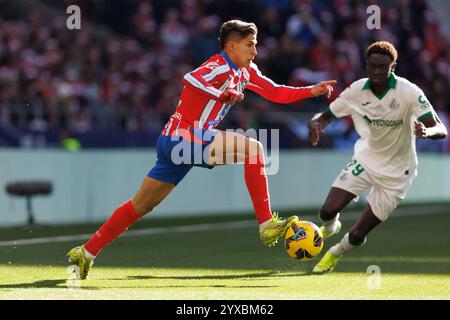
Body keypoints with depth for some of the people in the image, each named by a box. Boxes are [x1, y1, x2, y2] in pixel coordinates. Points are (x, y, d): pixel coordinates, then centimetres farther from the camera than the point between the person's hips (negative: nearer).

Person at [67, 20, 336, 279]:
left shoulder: (246, 72, 15)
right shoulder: (220, 66, -13)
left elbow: (277, 93, 20)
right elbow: (190, 79, -33)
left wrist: (313, 91, 11)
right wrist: (224, 94, -36)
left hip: (174, 142, 9)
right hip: (183, 139, -9)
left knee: (141, 205, 12)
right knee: (253, 148, -16)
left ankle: (86, 252, 16)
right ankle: (267, 226, -16)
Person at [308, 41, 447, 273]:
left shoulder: (409, 92, -22)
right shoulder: (357, 90, -12)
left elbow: (441, 130, -24)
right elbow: (325, 116, -1)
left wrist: (426, 132, -49)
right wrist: (316, 123, -26)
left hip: (396, 173, -2)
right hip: (365, 159, 3)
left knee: (356, 236, -3)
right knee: (328, 211, -16)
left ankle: (335, 253, 34)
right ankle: (329, 228, 24)